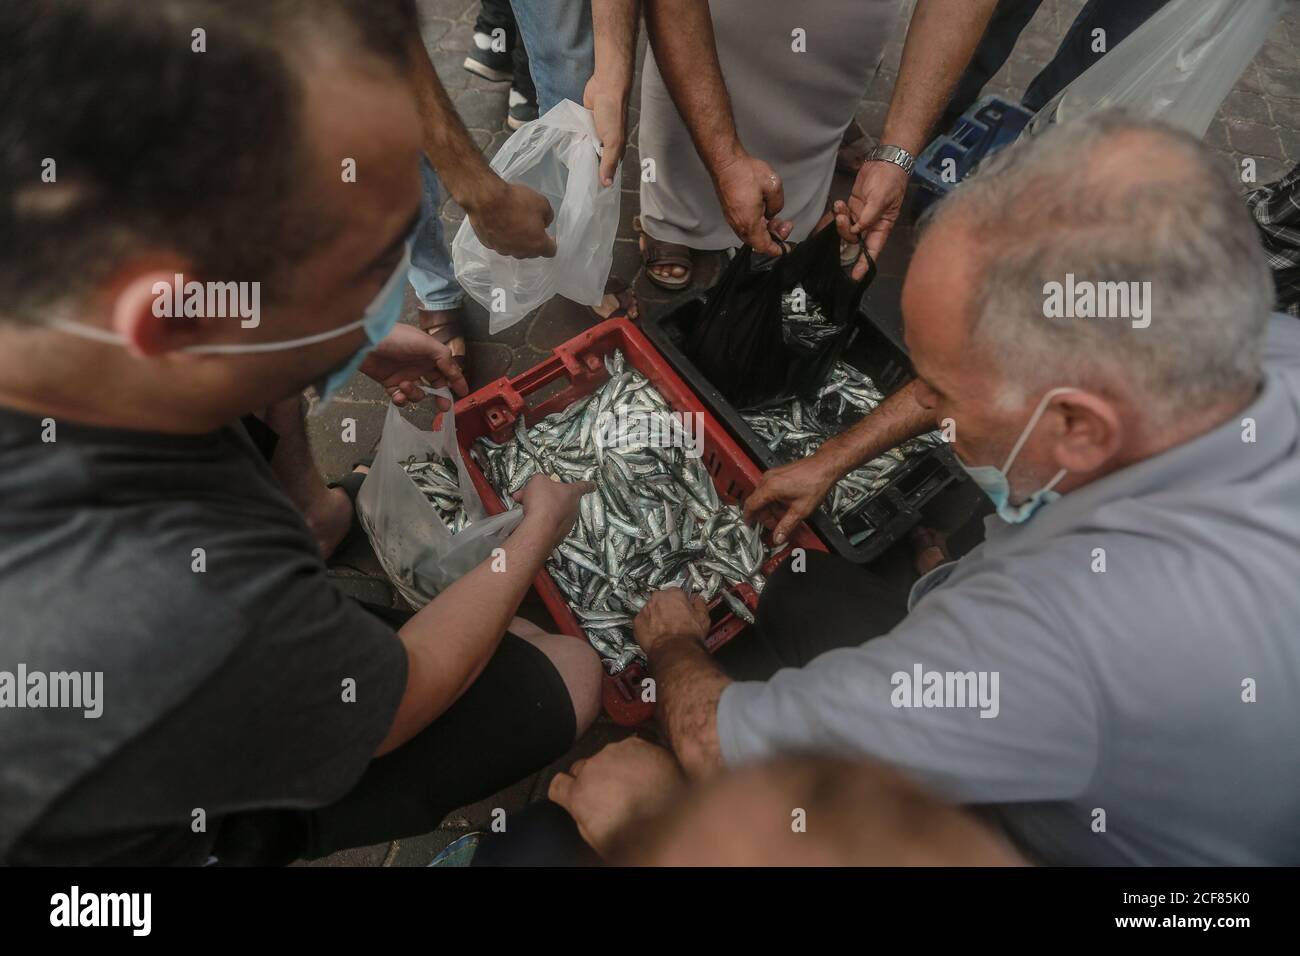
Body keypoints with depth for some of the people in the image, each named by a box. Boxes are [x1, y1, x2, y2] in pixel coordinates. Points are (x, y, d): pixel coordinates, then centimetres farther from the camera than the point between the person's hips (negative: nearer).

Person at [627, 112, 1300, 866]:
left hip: (1028, 830, -5)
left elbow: (711, 744, -34)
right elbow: (992, 369, -4)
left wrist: (671, 641, -11)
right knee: (804, 586, 13)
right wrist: (831, 460, 4)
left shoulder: (1080, 623, -48)